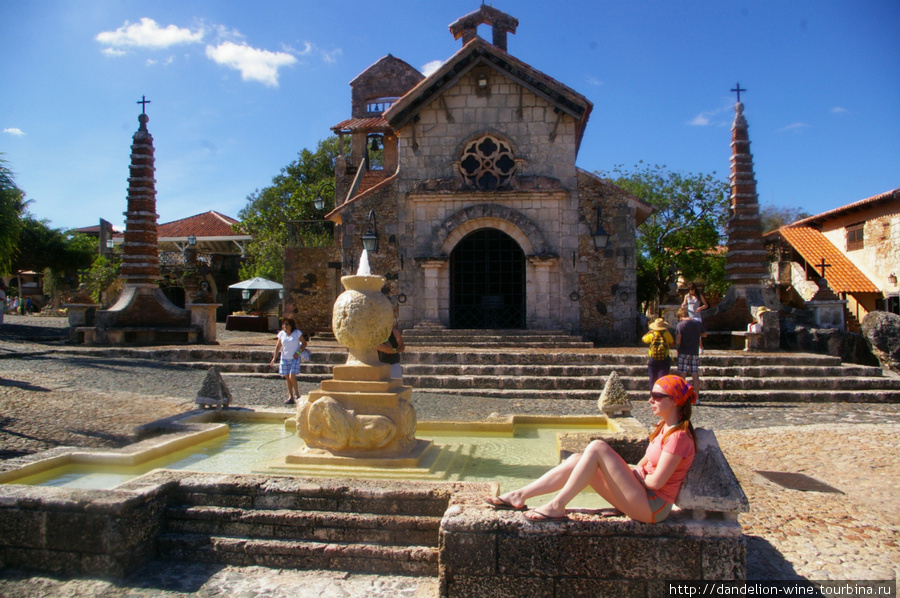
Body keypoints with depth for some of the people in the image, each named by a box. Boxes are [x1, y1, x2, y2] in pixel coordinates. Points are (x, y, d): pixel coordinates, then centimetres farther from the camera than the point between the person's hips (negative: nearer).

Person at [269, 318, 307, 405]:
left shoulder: (297, 333, -3)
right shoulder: (281, 334, 6)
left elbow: (304, 343, 2)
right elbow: (278, 346, 12)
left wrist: (298, 352, -12)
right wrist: (274, 357, 3)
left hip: (295, 359, -4)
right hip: (284, 358, 4)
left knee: (292, 376, -15)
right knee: (287, 377, 5)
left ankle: (297, 394, 5)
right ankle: (290, 397, 12)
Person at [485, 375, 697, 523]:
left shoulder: (679, 436, -17)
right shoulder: (664, 426, 13)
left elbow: (656, 481, -20)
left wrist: (636, 475, -2)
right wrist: (631, 472, 1)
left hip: (652, 507, -9)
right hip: (643, 493, 9)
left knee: (597, 447, -22)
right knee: (577, 460, -4)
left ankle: (556, 506, -19)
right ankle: (520, 495, -4)